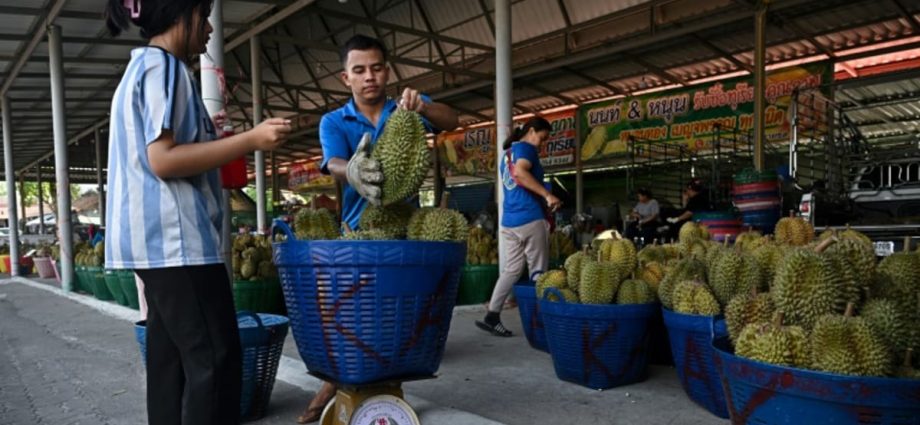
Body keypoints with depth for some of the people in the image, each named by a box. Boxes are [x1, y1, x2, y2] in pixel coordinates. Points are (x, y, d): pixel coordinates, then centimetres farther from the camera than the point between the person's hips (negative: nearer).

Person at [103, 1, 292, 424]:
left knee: (171, 356, 11)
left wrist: (207, 136, 31)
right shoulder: (164, 65, -9)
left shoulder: (141, 66, 22)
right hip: (175, 237, -11)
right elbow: (163, 160, -19)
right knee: (216, 358, -9)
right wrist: (250, 140, -22)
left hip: (158, 239, 11)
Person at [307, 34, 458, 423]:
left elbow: (450, 120, -15)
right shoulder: (333, 122, 0)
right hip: (358, 226, 0)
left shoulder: (405, 108, 3)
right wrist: (352, 172, -45)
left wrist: (422, 107, -38)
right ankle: (335, 383, 15)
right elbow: (334, 164, -19)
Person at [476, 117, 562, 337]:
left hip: (509, 220, 8)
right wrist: (548, 195, -25)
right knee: (538, 271, -1)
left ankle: (491, 316, 1)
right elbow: (520, 172, -24)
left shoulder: (508, 152, 23)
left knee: (512, 268, 7)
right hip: (529, 218, -8)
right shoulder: (526, 148, -5)